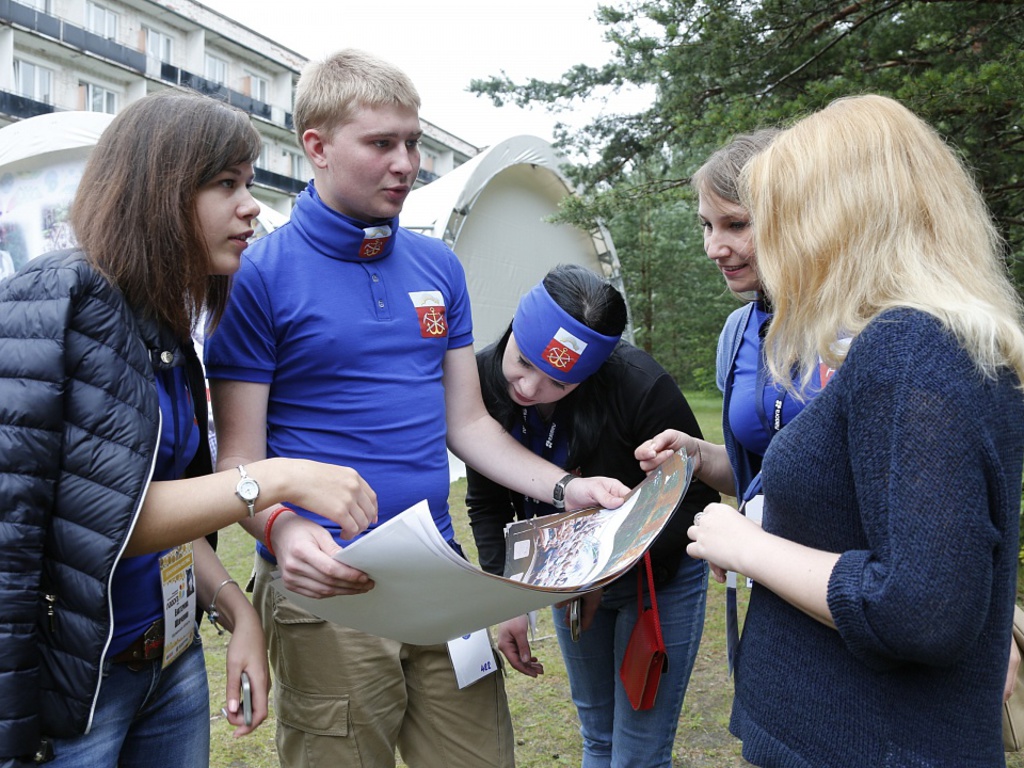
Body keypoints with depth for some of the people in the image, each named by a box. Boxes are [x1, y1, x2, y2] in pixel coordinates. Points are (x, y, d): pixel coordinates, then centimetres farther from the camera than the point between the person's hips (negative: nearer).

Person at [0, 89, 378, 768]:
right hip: (66, 684, -7)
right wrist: (276, 479, -24)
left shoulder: (167, 330, 6)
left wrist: (238, 610, -1)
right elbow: (104, 519, -23)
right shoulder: (57, 301, -17)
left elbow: (165, 505, 10)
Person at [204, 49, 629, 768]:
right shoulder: (261, 274, -7)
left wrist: (565, 487, -2)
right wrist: (281, 529, -27)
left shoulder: (440, 266, 7)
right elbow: (238, 458, -8)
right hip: (327, 586, -4)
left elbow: (466, 424, 9)